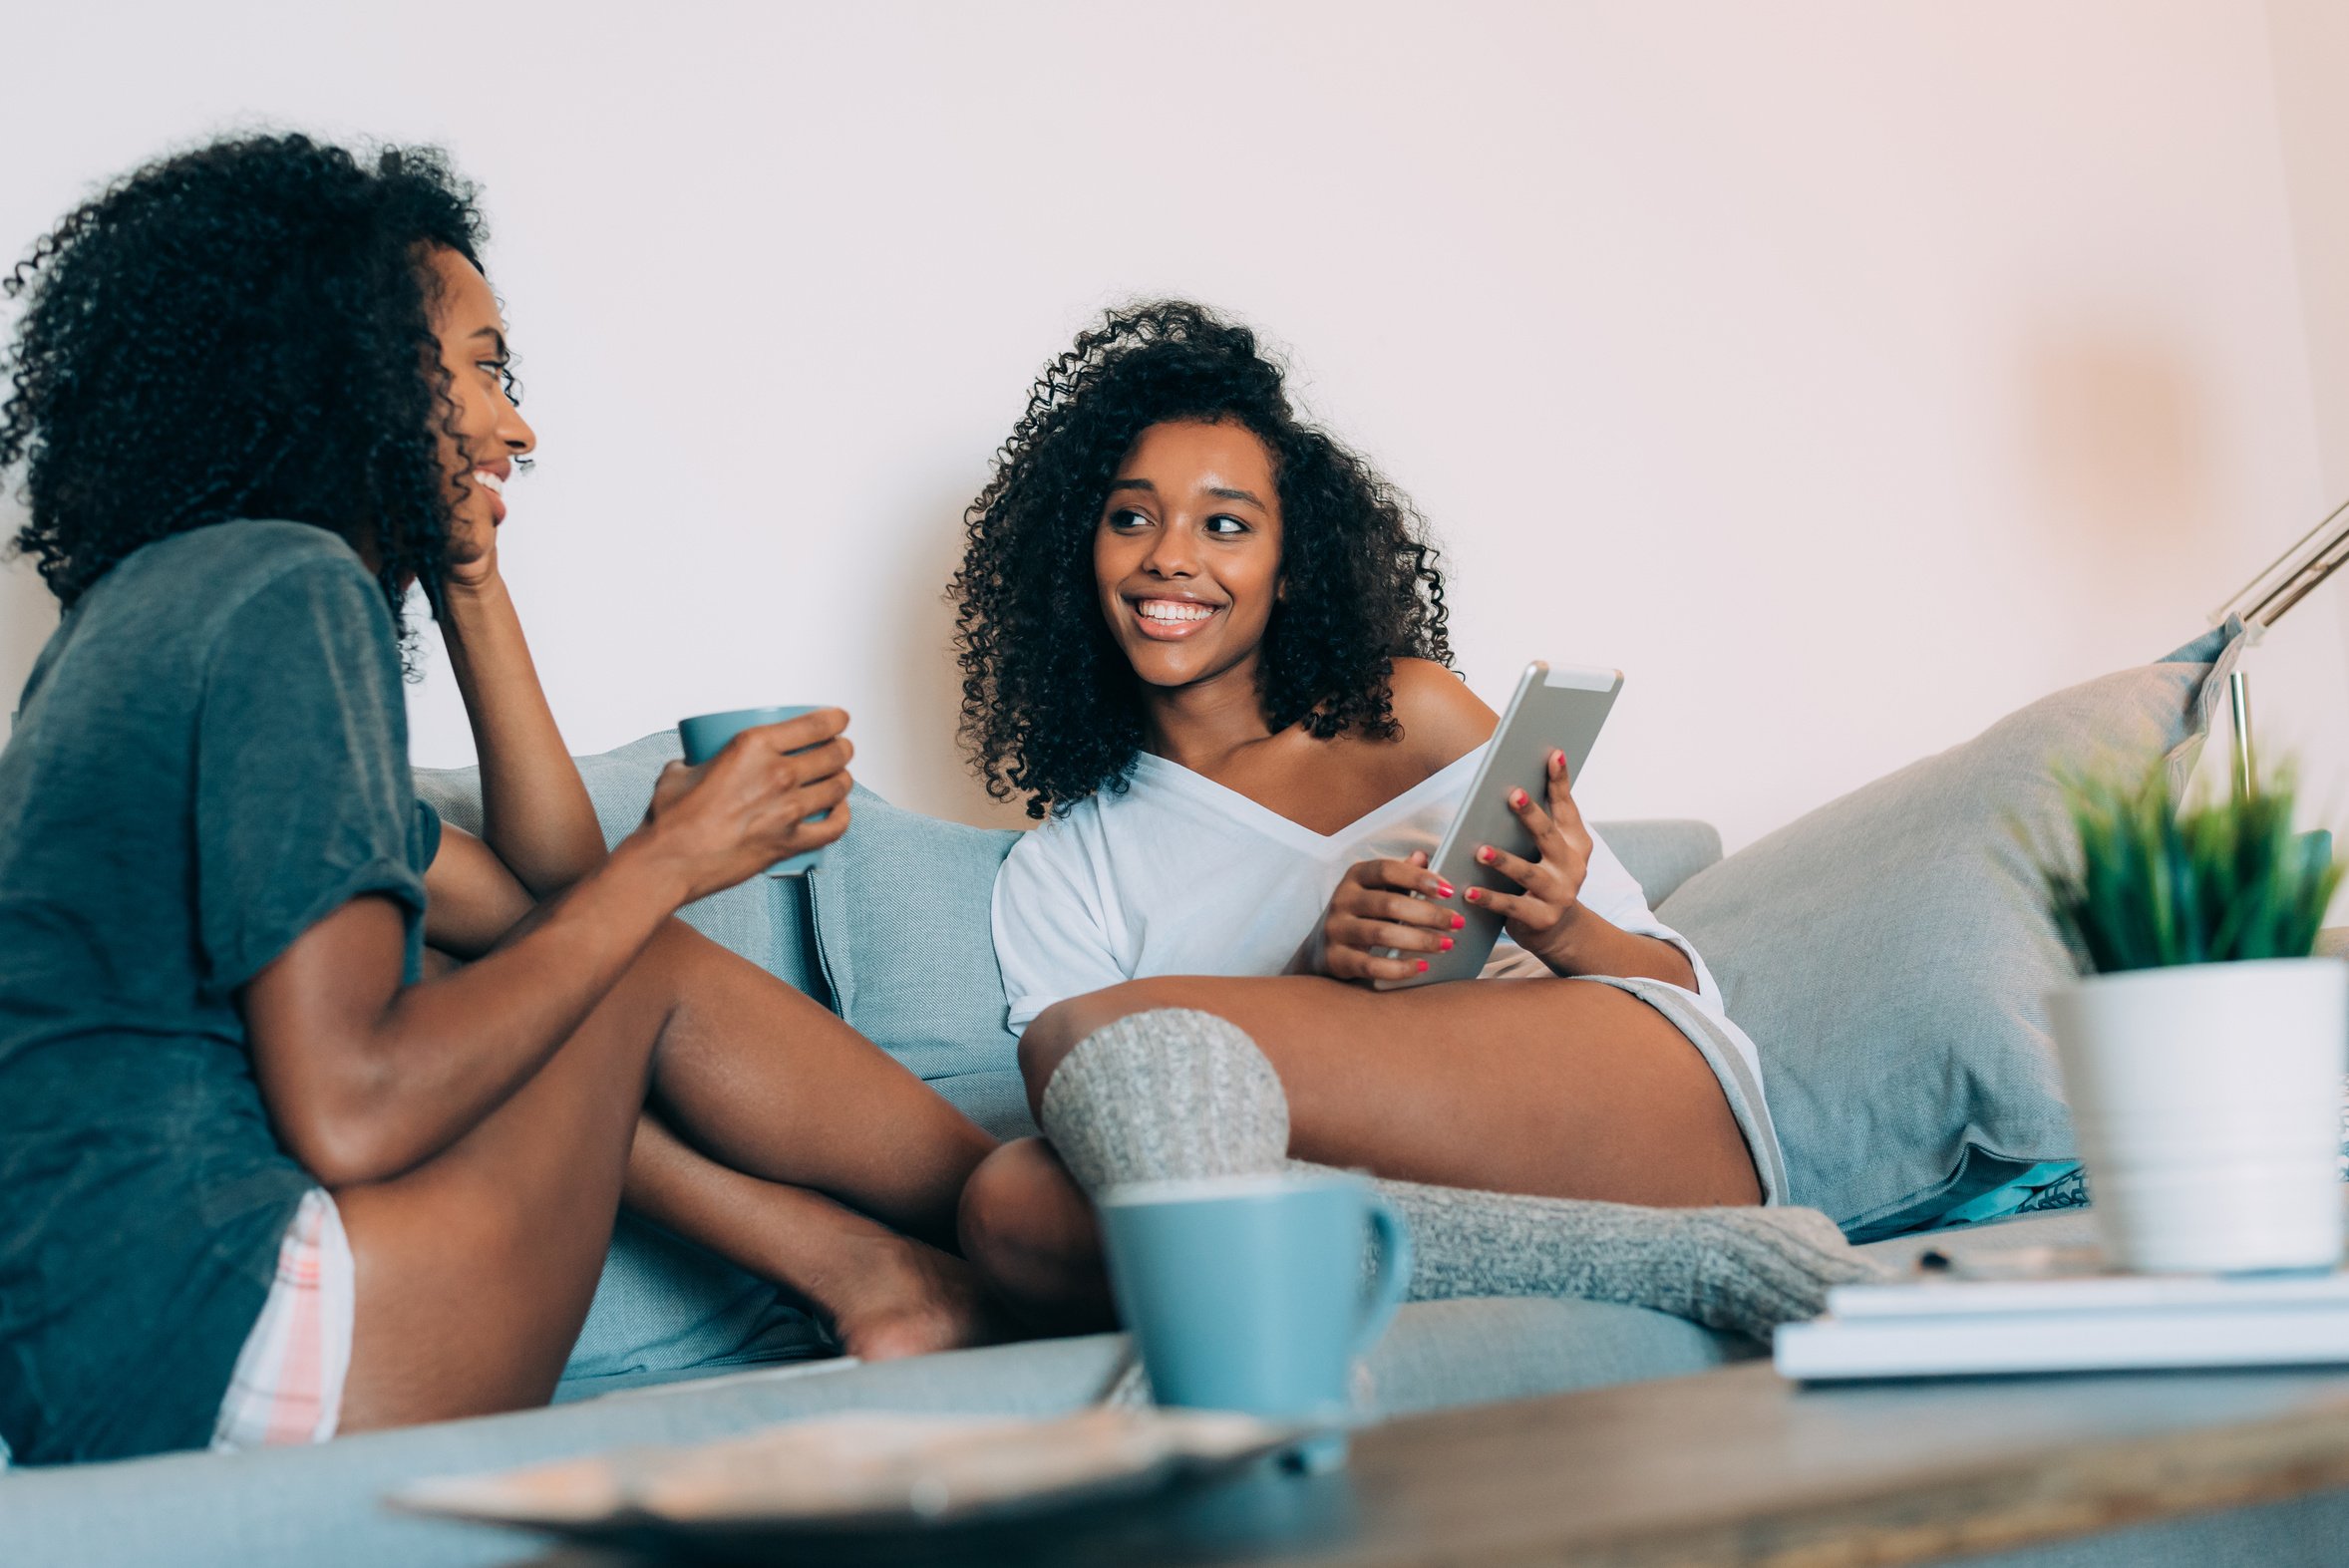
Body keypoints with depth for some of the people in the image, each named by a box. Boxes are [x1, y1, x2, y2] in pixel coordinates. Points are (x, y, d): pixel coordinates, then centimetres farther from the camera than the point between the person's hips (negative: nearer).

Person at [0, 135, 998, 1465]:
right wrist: (671, 861, -9)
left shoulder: (178, 591, 19)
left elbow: (542, 901, 18)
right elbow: (349, 1114, -19)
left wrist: (471, 579, 19)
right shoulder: (295, 592, -12)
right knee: (653, 971, 2)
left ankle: (874, 1271, 13)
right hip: (184, 1343, -10)